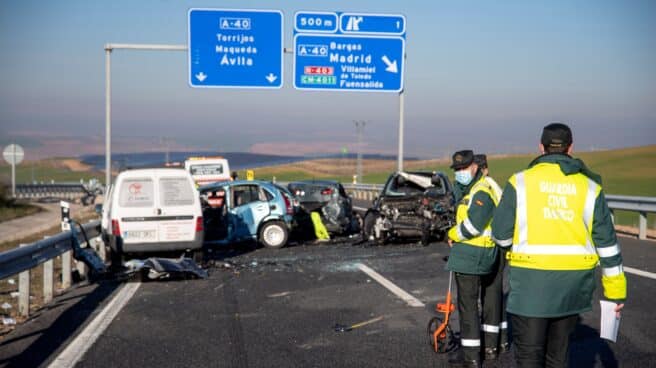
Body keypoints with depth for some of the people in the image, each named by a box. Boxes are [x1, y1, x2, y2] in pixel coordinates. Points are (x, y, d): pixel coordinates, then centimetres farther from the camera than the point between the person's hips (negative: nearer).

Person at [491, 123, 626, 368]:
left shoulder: (520, 182, -5)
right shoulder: (589, 187, 2)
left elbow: (501, 235, -4)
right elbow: (606, 243, 3)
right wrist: (615, 289, 9)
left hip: (532, 279, -3)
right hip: (573, 283, 3)